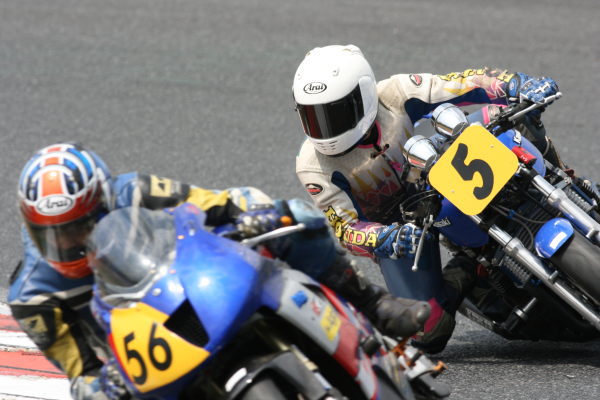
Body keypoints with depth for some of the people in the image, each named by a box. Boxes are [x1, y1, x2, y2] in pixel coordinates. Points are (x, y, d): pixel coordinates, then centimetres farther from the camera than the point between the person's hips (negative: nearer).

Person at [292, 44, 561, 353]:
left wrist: (522, 85, -36)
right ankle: (462, 274, 7)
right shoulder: (313, 166, -26)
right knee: (429, 330, -20)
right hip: (391, 226, -2)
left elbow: (468, 84, -21)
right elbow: (345, 229, -27)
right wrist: (388, 240, -48)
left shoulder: (395, 95, -24)